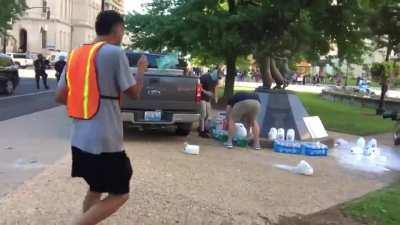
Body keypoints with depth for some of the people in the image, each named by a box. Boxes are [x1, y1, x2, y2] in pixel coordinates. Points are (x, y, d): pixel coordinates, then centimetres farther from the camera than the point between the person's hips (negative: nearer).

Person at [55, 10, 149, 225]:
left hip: (80, 139, 8)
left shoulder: (75, 54, 10)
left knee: (95, 189, 24)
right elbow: (133, 93, -5)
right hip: (105, 141, -8)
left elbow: (60, 97, 12)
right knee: (119, 195, 5)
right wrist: (141, 69, 11)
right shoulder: (114, 52, -11)